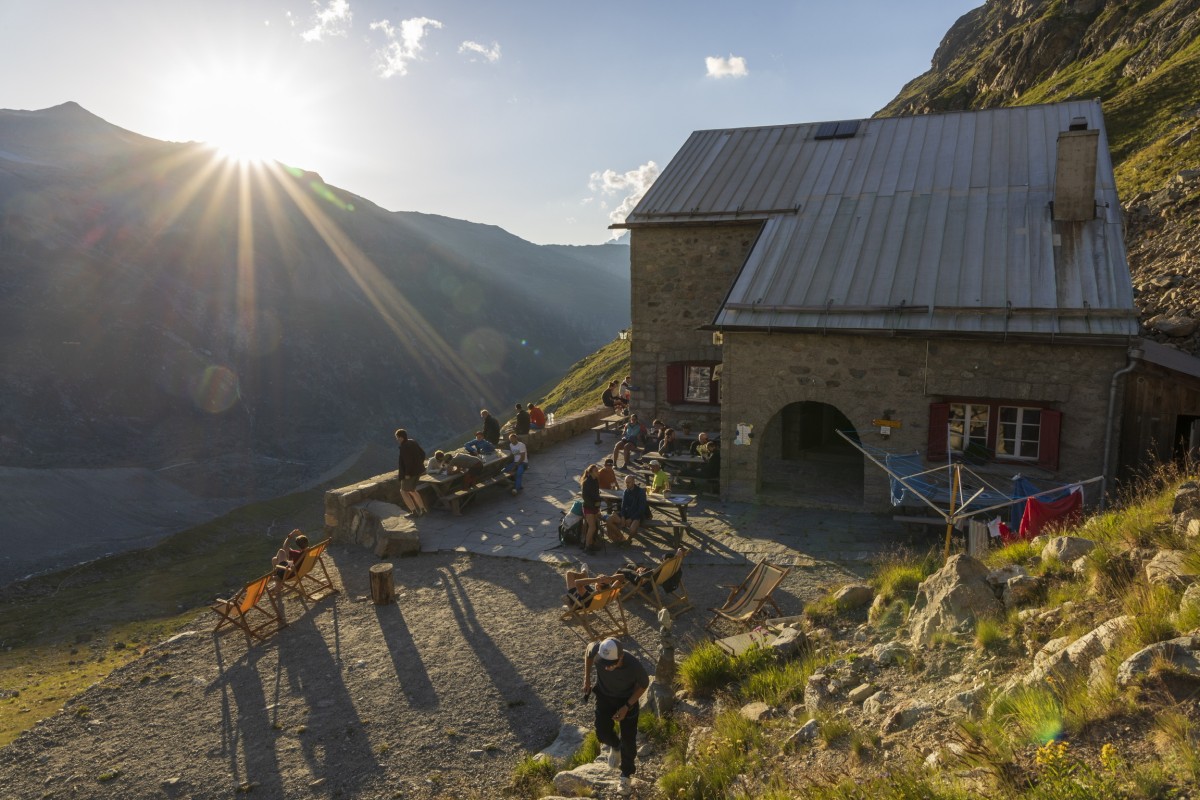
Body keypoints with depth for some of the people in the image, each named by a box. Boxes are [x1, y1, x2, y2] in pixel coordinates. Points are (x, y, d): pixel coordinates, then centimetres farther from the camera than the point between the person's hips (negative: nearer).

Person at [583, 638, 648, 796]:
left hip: (627, 699, -2)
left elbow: (644, 684, -16)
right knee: (602, 733, -1)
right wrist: (587, 679, -4)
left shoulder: (634, 666, -39)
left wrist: (627, 707, -20)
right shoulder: (597, 650, -36)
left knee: (628, 740, 5)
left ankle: (626, 775, 32)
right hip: (604, 696, 2)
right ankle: (615, 746, 36)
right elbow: (588, 650, -9)